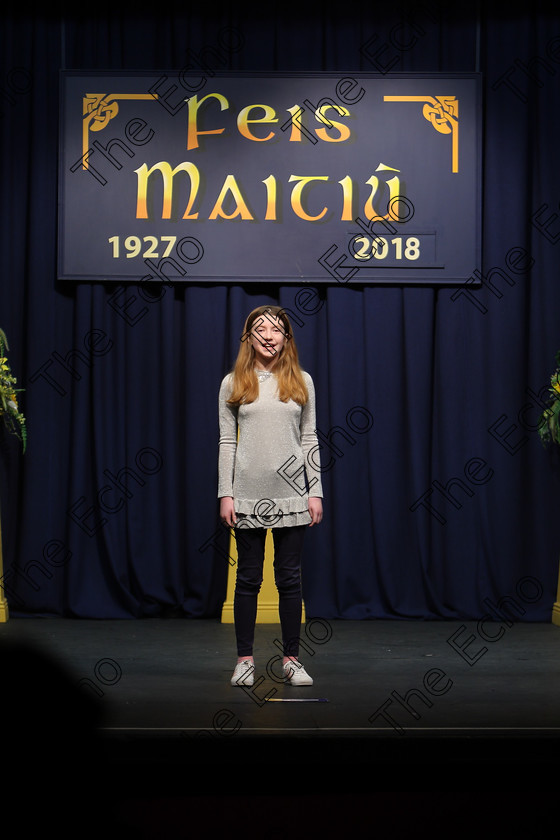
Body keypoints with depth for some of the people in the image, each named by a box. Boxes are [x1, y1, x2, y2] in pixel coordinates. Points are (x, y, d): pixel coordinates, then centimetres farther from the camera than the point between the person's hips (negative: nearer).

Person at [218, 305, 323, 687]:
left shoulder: (301, 381, 7)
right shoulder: (233, 384, 4)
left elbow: (310, 439, 8)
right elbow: (227, 442, 4)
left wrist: (316, 491, 2)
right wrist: (226, 493, -2)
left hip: (291, 494, 1)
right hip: (248, 494, -1)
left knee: (290, 577, 4)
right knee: (248, 578, 5)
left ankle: (291, 659, 13)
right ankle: (245, 658, 14)